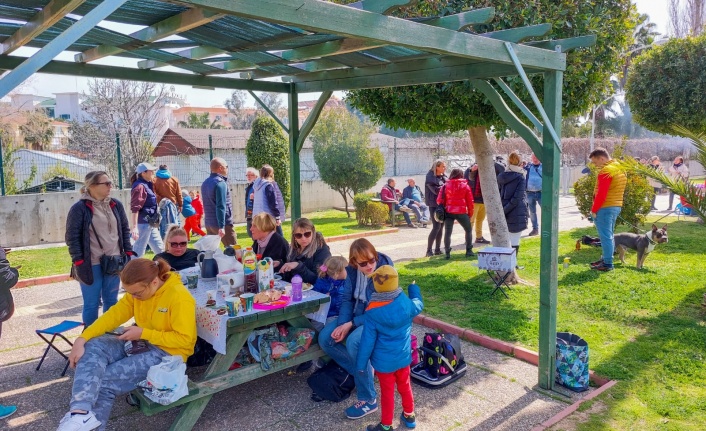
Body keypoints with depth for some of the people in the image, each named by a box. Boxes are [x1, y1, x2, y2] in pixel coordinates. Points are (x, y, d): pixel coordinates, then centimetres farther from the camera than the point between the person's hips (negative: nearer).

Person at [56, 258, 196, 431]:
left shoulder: (179, 297, -22)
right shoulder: (138, 291, 0)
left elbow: (185, 339, -22)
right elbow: (113, 315, -3)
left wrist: (143, 333, -21)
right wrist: (82, 339, -16)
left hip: (167, 353, -7)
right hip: (140, 343, 8)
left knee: (105, 379, -19)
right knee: (93, 347, -17)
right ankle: (80, 413, -27)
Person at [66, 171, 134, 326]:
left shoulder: (116, 205, 6)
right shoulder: (79, 208, -9)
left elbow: (125, 230, 13)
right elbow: (72, 237, -8)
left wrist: (128, 253, 6)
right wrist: (79, 263, -12)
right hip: (91, 265, -4)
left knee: (111, 301, 15)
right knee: (92, 303, 6)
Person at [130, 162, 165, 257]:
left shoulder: (148, 185, 13)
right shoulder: (140, 186, -15)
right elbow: (135, 208, -21)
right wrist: (134, 227, -26)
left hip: (151, 224, 10)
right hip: (143, 224, -10)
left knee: (160, 249, 16)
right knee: (138, 251, -3)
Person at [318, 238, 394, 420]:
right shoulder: (352, 270, -6)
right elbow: (347, 298, 0)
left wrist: (351, 324, -23)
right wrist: (342, 324, -17)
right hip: (356, 315, 7)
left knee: (353, 342, -33)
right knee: (325, 338, -7)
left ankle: (368, 400, -17)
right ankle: (360, 372, 9)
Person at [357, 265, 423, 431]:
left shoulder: (372, 312, -21)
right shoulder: (407, 303, -12)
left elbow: (367, 341, -17)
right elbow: (419, 305, 14)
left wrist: (361, 364, -6)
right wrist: (414, 288, 31)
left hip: (384, 361, -4)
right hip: (403, 357, 4)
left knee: (387, 392, 11)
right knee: (405, 386, 24)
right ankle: (409, 416, 42)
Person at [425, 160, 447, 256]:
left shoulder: (444, 177, 12)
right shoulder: (430, 177, -9)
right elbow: (436, 190, -19)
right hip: (434, 204, -7)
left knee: (441, 227, 8)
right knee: (436, 227, -11)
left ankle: (437, 250, 16)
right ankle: (429, 250, -5)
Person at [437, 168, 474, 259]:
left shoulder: (446, 185, 7)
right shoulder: (465, 185, 5)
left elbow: (439, 200, 3)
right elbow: (470, 201, 3)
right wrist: (470, 213, 12)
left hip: (449, 212, 1)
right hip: (461, 212, -1)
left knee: (448, 232, 4)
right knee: (468, 230, 17)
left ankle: (447, 252, -6)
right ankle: (469, 251, 15)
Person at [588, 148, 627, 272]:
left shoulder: (606, 171, -16)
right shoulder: (619, 169, 15)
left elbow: (601, 194, -21)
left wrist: (594, 210, -13)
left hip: (605, 208, -10)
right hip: (617, 206, 10)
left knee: (605, 236, -5)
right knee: (608, 235, 17)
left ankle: (607, 264, -2)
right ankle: (606, 259, 25)